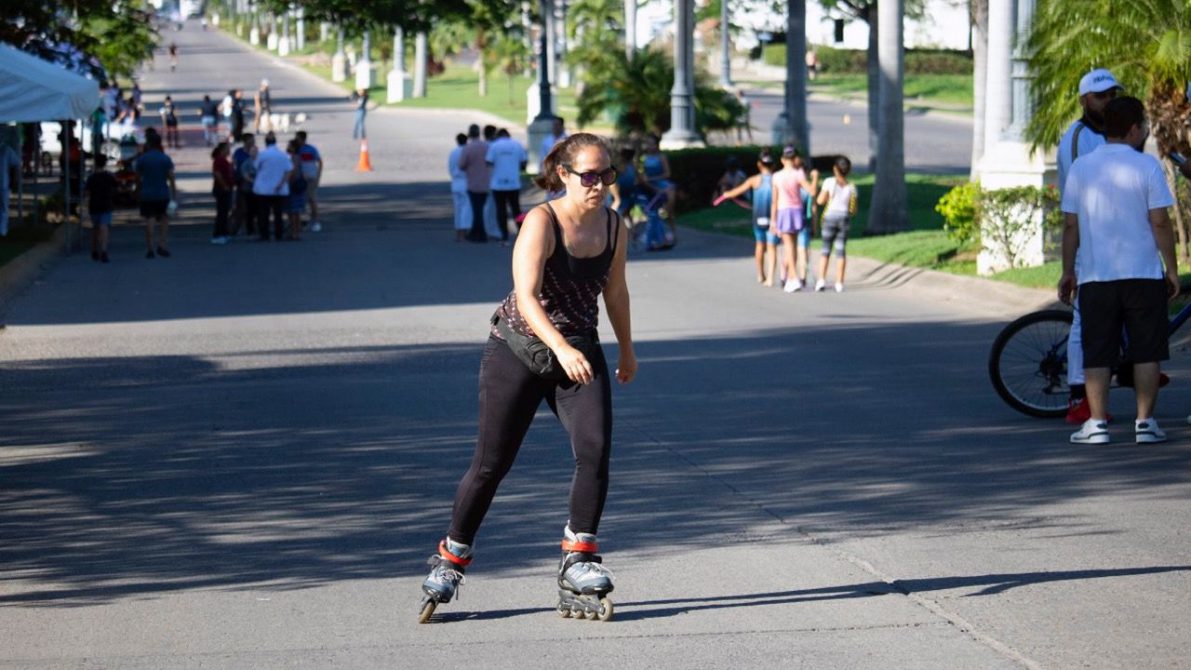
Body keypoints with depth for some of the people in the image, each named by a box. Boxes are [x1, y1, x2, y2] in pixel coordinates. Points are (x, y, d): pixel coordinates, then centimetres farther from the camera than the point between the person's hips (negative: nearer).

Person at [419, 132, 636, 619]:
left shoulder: (613, 226, -1)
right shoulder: (541, 222, -19)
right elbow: (527, 295, -29)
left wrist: (626, 351, 27)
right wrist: (561, 348, -42)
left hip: (580, 355, 4)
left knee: (595, 449, -16)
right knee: (492, 463, 2)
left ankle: (577, 558, -4)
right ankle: (452, 558, 20)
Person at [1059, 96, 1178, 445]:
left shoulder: (1081, 167, 4)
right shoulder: (1146, 165, -4)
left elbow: (1071, 225, 5)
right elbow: (1160, 222, -6)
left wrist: (1067, 271, 12)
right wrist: (1172, 269, 1)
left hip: (1095, 275, 2)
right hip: (1143, 273, -2)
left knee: (1097, 354, 5)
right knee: (1146, 351, 5)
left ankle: (1097, 423, 0)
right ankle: (1145, 422, 3)